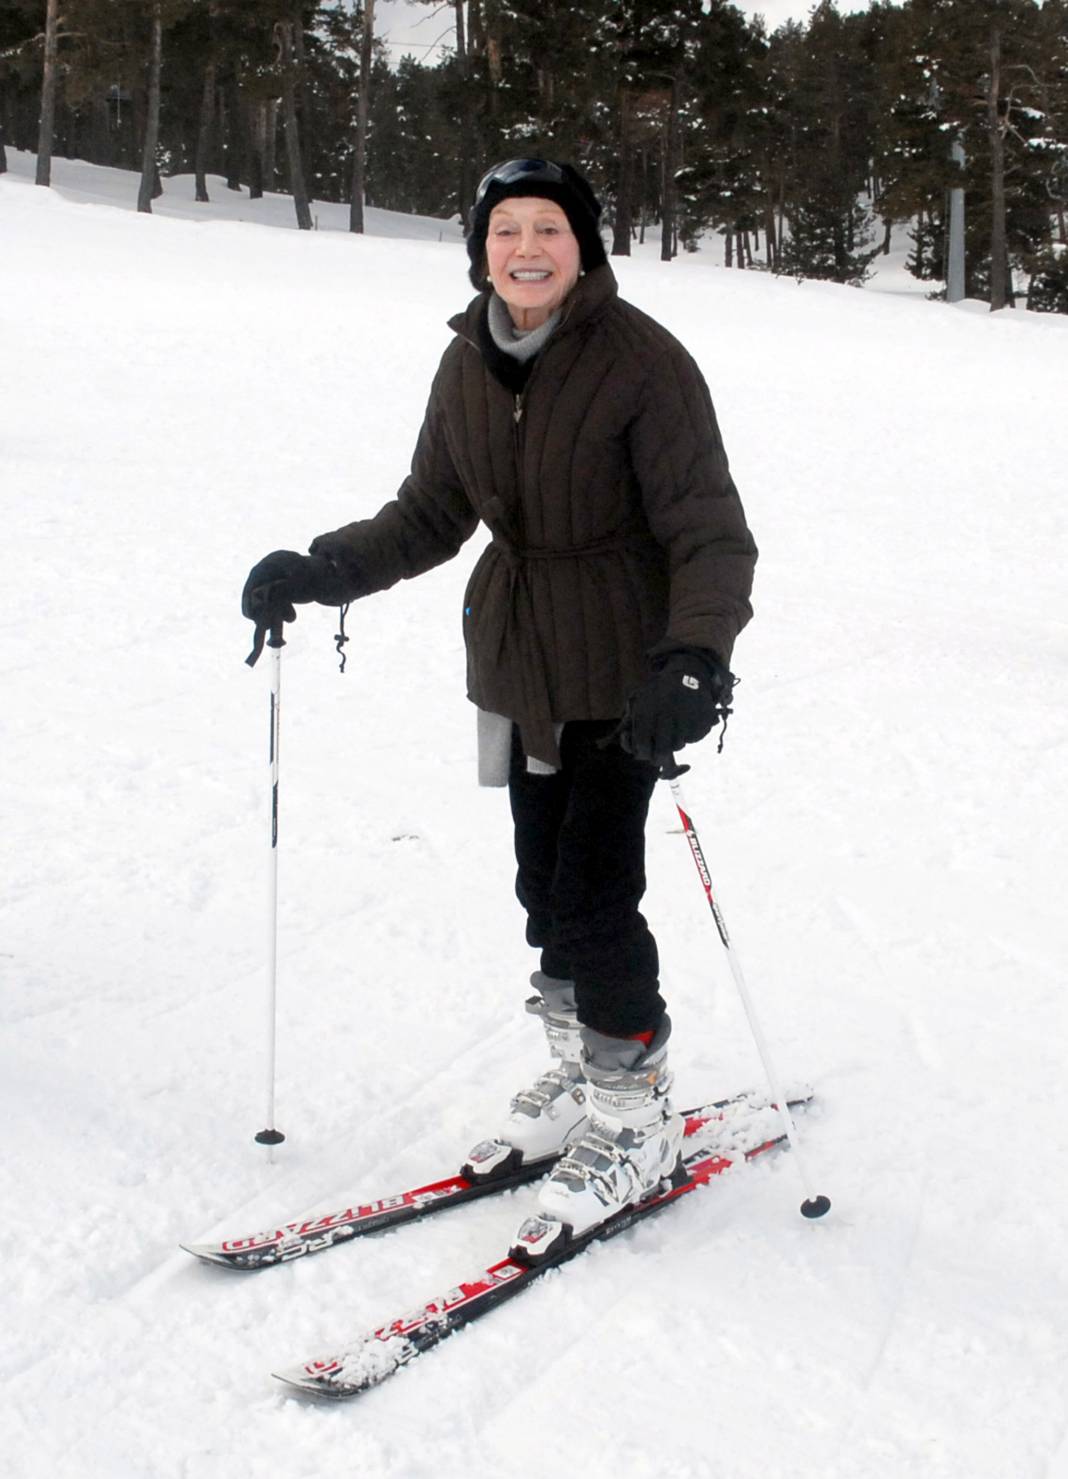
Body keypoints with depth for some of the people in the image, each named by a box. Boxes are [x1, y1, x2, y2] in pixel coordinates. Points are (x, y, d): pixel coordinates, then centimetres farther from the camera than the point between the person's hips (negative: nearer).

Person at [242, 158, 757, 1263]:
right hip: (516, 661, 6)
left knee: (593, 895, -8)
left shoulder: (641, 362, -16)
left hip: (624, 666, -6)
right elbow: (432, 513, 12)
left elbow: (711, 535, -18)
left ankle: (634, 1122, 13)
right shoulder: (470, 363, 2)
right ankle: (580, 1078, 33)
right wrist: (325, 570, -2)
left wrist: (694, 658, -35)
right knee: (544, 886, 12)